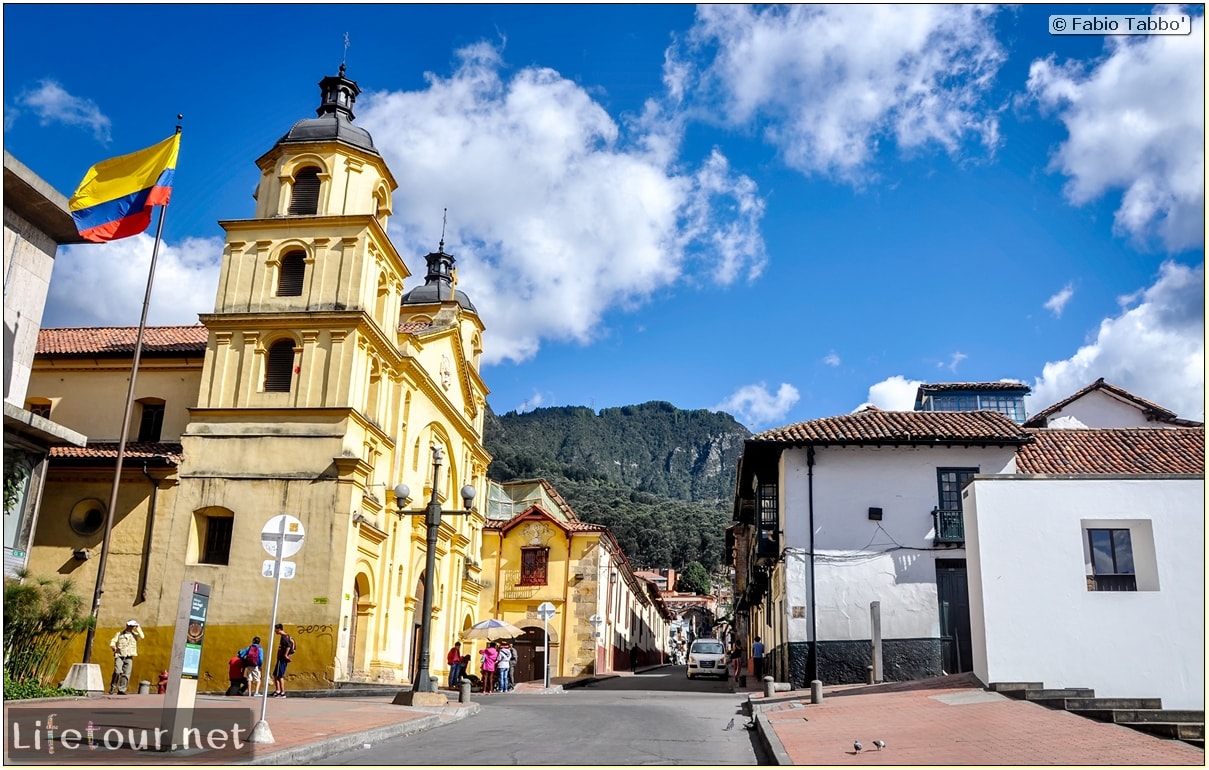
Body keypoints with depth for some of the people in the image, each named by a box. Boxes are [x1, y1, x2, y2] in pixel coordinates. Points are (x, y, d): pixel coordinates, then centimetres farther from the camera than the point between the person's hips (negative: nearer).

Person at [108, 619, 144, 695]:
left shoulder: (134, 634, 11)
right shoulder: (119, 634, 11)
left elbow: (142, 636, -5)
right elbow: (112, 641, 6)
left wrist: (138, 628, -5)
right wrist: (113, 646, -15)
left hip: (129, 657, 2)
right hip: (119, 656, -1)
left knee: (126, 674, -5)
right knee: (117, 672, -17)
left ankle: (121, 690, -1)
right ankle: (112, 689, -4)